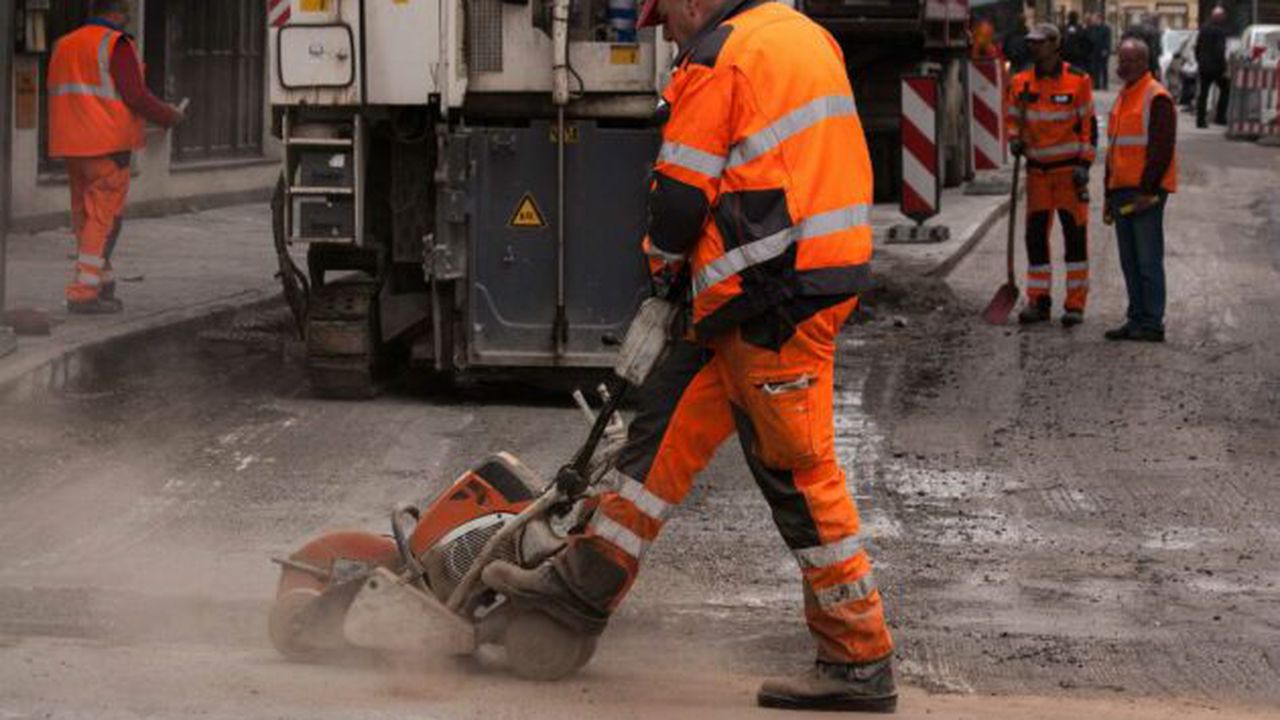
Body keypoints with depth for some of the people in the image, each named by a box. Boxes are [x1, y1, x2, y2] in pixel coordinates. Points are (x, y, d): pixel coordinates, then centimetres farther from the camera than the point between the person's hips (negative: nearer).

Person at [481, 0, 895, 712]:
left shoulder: (718, 59, -12)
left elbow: (681, 191, -10)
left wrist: (665, 259, 11)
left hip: (772, 299, -10)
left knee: (800, 472, -4)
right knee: (669, 419, 15)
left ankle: (862, 663, 1)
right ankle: (587, 584, 22)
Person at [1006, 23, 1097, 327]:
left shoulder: (1078, 81, -6)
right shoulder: (1021, 82, 4)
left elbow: (1089, 124, -3)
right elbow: (1014, 117, 16)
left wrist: (1084, 164, -9)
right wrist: (1015, 139, -5)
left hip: (1070, 168, -4)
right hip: (1037, 170, 4)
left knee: (1075, 235, -2)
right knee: (1036, 236, 4)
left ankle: (1076, 304, 2)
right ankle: (1038, 301, 12)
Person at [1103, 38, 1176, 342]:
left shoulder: (1157, 98, -10)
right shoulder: (1123, 98, 19)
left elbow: (1162, 149, -17)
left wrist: (1147, 190, -20)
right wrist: (1110, 195, 22)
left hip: (1146, 193, -9)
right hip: (1123, 192, 9)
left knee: (1148, 260, -7)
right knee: (1130, 261, 11)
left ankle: (1152, 324, -4)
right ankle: (1137, 319, 16)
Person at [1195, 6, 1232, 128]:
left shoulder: (1203, 29, 7)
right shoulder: (1220, 31, -15)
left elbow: (1197, 48, 13)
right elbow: (1220, 50, -19)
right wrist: (1223, 67, -12)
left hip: (1203, 66, 6)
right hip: (1216, 66, -6)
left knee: (1203, 93, 8)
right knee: (1225, 89, 10)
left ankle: (1200, 120, 4)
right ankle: (1220, 117, 6)